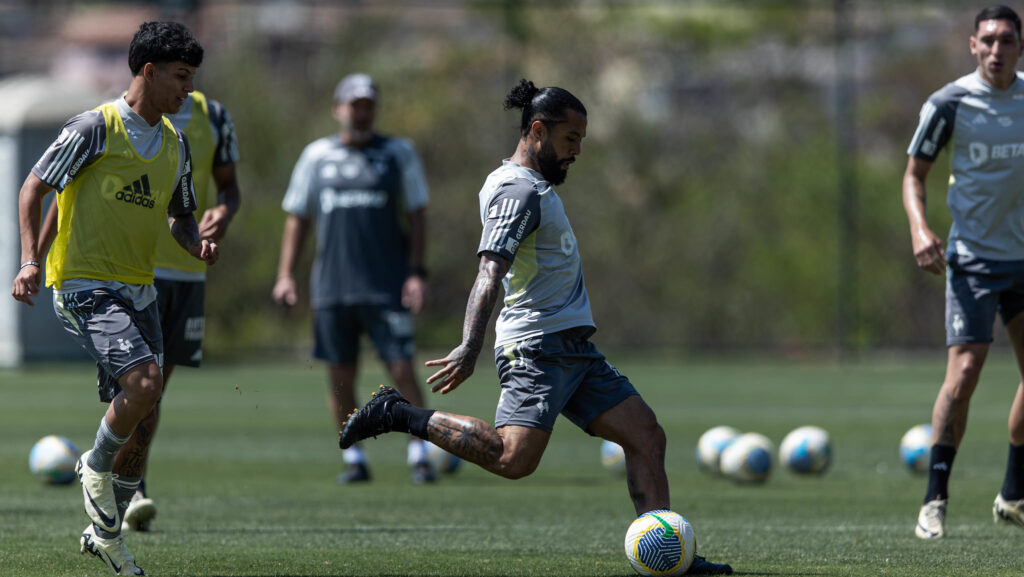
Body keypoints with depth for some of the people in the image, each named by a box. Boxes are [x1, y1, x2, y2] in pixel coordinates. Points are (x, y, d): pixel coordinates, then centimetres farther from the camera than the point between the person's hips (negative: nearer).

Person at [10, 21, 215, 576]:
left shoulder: (176, 143, 12)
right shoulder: (95, 128, -10)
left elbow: (180, 214, 23)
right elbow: (33, 189, -6)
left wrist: (197, 244, 0)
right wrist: (31, 260, -17)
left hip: (138, 291, 7)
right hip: (84, 284, -7)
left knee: (139, 424, 5)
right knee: (144, 381, -26)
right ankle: (96, 468, 1)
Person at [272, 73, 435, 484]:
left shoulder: (398, 153, 7)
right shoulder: (316, 156, 11)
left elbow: (416, 215, 5)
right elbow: (297, 217, 15)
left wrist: (417, 272, -5)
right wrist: (285, 274, 7)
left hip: (387, 287, -2)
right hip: (332, 288, 2)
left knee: (402, 370, -8)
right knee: (340, 376, 1)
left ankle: (419, 454, 1)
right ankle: (354, 459, 11)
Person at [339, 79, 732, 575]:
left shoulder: (534, 185, 19)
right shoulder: (519, 190, -12)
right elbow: (490, 272, -25)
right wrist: (470, 347, -36)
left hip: (574, 348, 10)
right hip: (537, 346, -10)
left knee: (646, 436, 3)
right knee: (514, 458, -23)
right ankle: (397, 414, -9)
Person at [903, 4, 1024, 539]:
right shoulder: (949, 103, -8)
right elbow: (915, 173, -1)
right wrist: (919, 228, -18)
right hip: (972, 256, -5)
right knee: (964, 370, -16)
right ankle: (934, 500, -11)